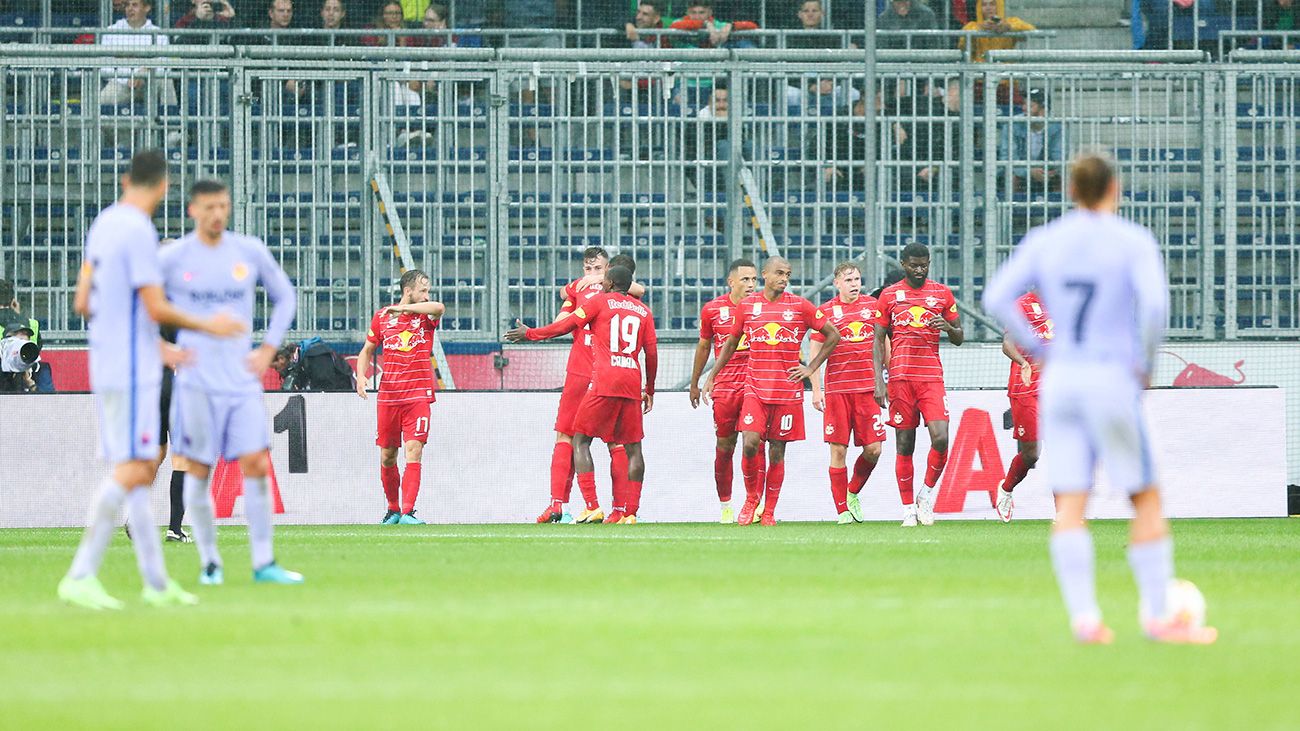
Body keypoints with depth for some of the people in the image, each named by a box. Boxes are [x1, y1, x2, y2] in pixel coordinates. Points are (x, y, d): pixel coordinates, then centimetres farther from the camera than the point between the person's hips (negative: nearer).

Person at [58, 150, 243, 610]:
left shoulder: (103, 224, 12)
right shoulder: (138, 231, -14)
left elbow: (84, 304, 17)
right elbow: (157, 309, -17)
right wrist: (209, 327, -1)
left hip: (107, 365, 9)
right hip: (132, 370, -9)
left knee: (141, 469, 11)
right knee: (131, 470, -11)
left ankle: (156, 581, 13)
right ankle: (80, 577, -15)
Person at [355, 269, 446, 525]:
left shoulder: (426, 315, 2)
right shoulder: (381, 317, 7)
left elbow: (439, 308, -23)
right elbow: (367, 351, 17)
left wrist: (402, 309, -20)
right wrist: (361, 375, -1)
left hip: (418, 396, -2)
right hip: (387, 396, 2)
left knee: (413, 453, -13)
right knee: (387, 457, 7)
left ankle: (408, 512, -19)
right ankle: (393, 510, 24)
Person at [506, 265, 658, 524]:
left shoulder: (600, 301, 4)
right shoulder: (643, 311, 16)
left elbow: (566, 326, 4)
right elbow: (652, 352, 14)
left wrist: (530, 334, 16)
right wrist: (650, 390, 24)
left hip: (604, 383, -4)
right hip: (632, 384, 4)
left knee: (581, 440, 2)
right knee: (633, 448, 8)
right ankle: (630, 511, 1)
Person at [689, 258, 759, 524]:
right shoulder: (713, 309, 4)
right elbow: (703, 346, 17)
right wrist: (695, 384, 21)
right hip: (724, 387, 1)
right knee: (725, 447, 6)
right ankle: (725, 506, 15)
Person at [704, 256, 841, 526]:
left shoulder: (800, 306, 2)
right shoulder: (747, 305, 6)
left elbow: (833, 335, 10)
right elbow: (731, 343, 20)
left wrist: (811, 368, 4)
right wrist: (712, 376, 18)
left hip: (788, 389, 0)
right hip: (755, 388, 0)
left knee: (777, 452, 3)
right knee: (750, 443, -16)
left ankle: (769, 511, 13)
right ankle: (751, 496, 8)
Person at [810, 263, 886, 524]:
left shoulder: (872, 306, 9)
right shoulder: (825, 311, 2)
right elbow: (815, 352, 3)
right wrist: (816, 390, -4)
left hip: (867, 388, 2)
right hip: (836, 390, -2)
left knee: (873, 449, -3)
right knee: (838, 450, -3)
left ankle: (853, 493, 22)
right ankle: (842, 510, 4)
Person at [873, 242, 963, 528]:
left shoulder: (942, 294, 10)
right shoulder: (890, 295, 7)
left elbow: (959, 338, 15)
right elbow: (878, 340, 7)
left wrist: (948, 327, -9)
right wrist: (879, 381, -2)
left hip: (932, 376, 0)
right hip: (900, 378, 0)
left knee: (941, 439, -15)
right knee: (905, 444, 0)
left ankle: (927, 493, 8)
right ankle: (908, 510, 7)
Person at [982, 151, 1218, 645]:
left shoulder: (1043, 242, 6)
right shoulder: (1133, 241, -5)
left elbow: (997, 299, -1)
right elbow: (1155, 303, -19)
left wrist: (1039, 352, 7)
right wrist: (1146, 364, -5)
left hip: (1061, 381, 4)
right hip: (1112, 381, -4)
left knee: (1070, 505, 0)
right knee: (1146, 498, 6)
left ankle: (1083, 617, -9)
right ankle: (1158, 614, 6)